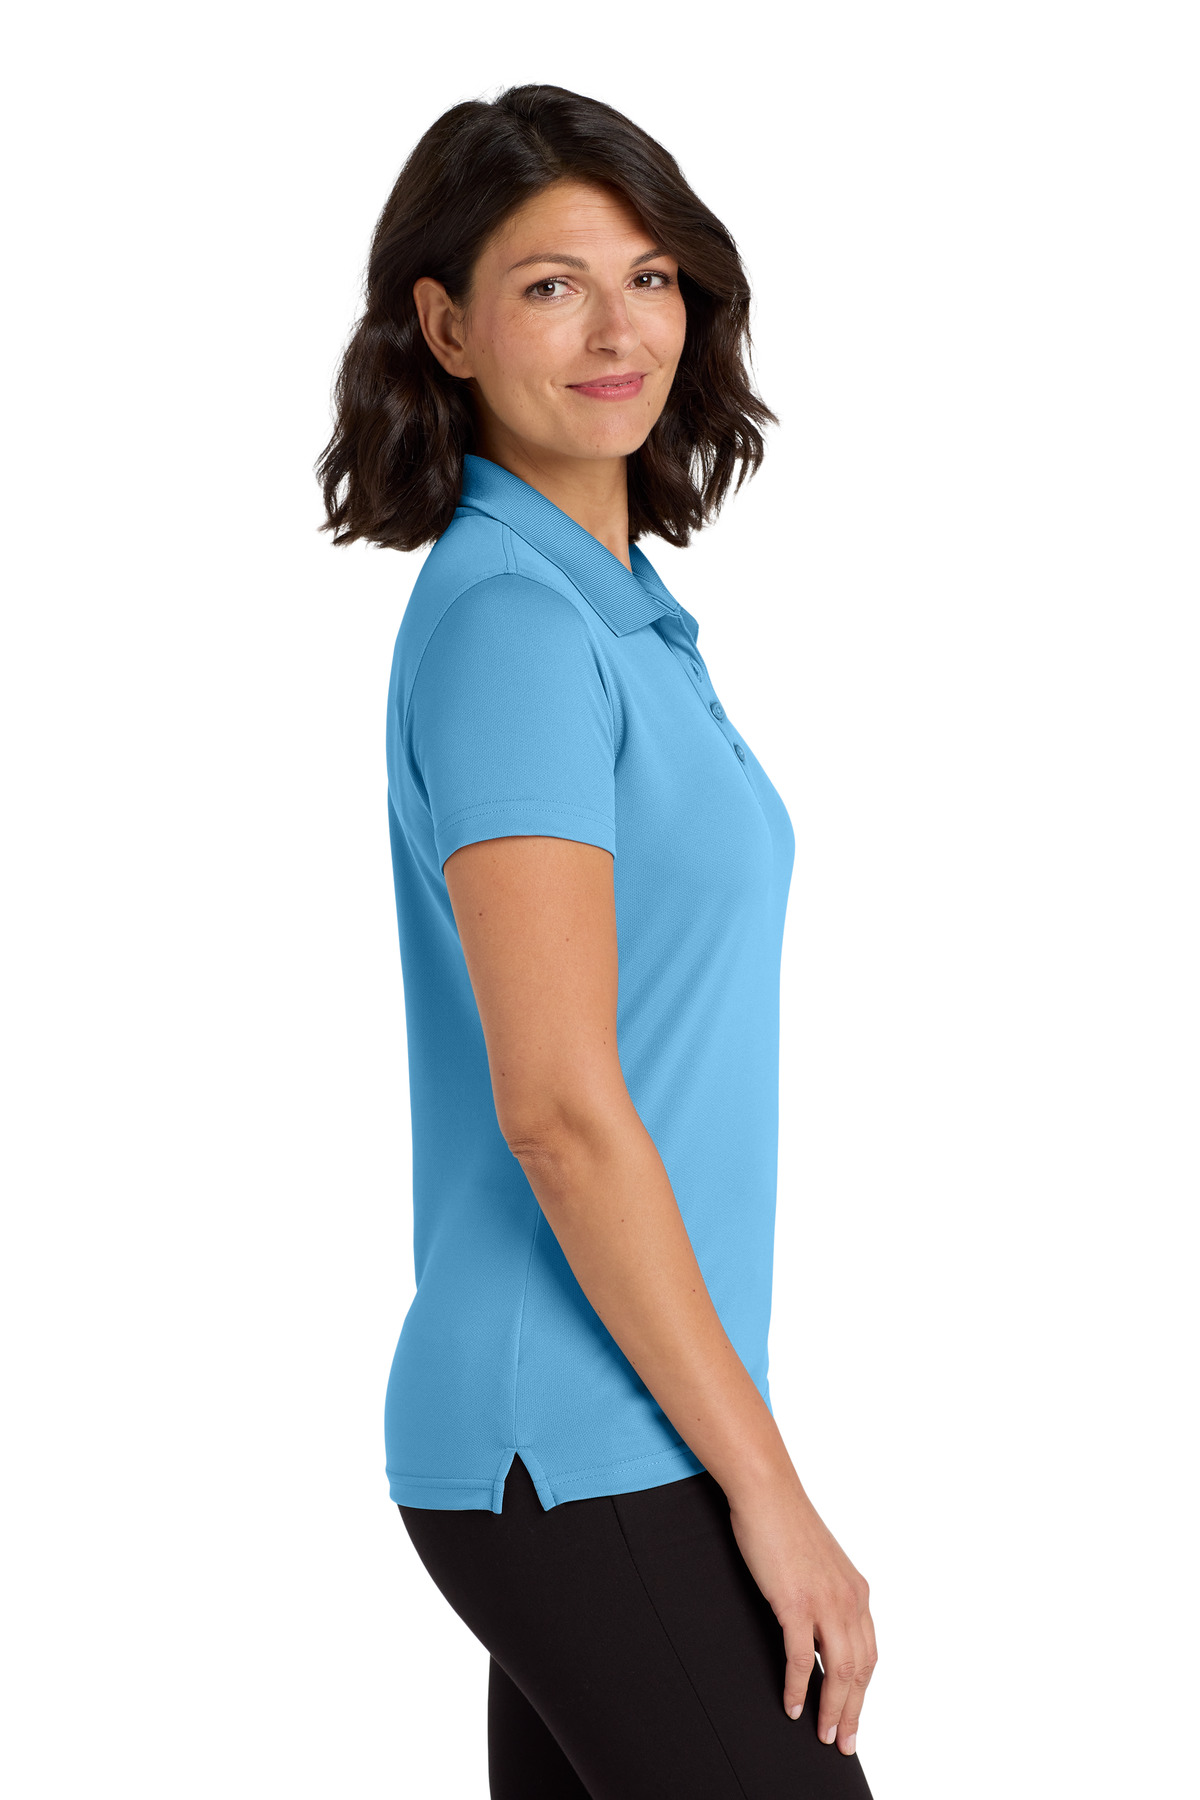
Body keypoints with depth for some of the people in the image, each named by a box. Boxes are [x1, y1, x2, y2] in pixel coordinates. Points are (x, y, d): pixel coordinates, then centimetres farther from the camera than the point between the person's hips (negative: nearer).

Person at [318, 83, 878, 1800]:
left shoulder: (615, 611, 13)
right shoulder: (510, 623, -16)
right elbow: (556, 1100, -21)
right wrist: (768, 1486, -18)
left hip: (607, 1436, 9)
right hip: (579, 1456, -9)